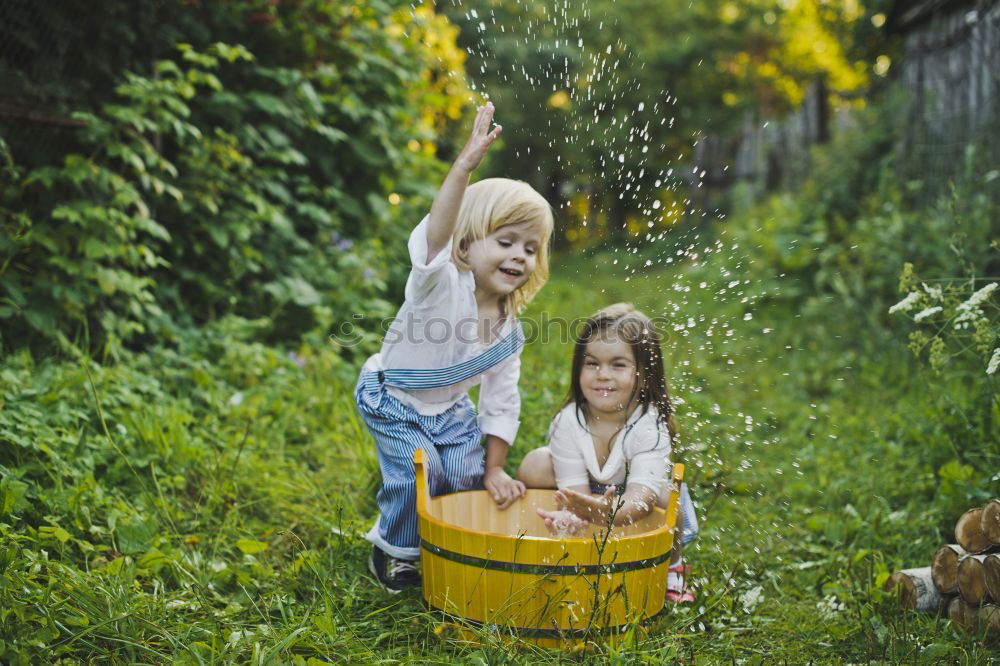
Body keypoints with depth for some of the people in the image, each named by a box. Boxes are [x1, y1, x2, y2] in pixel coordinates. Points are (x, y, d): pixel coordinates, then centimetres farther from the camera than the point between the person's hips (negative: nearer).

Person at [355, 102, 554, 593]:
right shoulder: (442, 283, -31)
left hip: (450, 409, 6)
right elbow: (433, 235, -55)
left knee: (469, 478, -3)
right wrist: (466, 165, -68)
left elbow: (502, 402, -1)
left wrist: (495, 468, -3)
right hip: (392, 401, -6)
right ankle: (395, 550, 8)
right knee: (419, 473, -19)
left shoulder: (508, 327, -10)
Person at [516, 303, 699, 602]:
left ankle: (670, 565, -2)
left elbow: (641, 493, -40)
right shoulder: (567, 422, -20)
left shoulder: (650, 427, -28)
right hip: (589, 500, 1)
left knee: (667, 498, -34)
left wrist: (611, 513, -64)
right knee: (534, 465, -19)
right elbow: (574, 486, -24)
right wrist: (572, 514, -49)